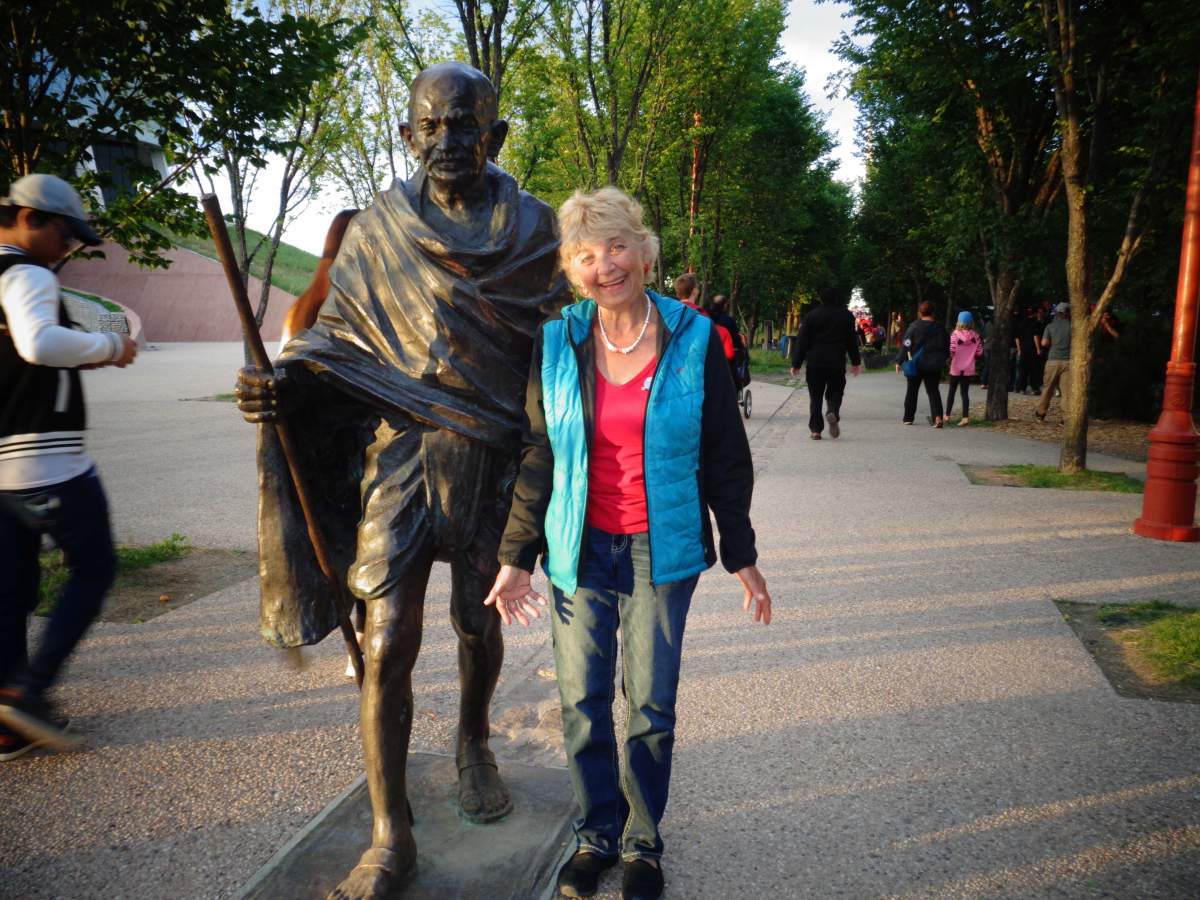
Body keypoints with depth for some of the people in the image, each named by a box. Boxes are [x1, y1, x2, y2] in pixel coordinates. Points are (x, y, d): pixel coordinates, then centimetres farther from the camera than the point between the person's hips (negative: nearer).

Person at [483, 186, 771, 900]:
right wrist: (517, 556, 4)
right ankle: (597, 835, 31)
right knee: (582, 702, 9)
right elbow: (536, 458, 5)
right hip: (580, 550, 2)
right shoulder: (556, 344, 0)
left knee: (652, 705, 7)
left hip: (663, 551, -1)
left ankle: (644, 842, 29)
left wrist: (742, 557, 3)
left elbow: (726, 457, 1)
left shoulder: (695, 339, -4)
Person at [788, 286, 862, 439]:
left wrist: (796, 364, 3)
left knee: (815, 396, 7)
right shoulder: (847, 316, 4)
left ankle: (815, 429, 2)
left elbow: (802, 342, -1)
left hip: (815, 363, 0)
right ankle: (833, 413, -17)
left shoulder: (811, 316, 1)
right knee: (835, 392, 13)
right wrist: (856, 362, 17)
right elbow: (852, 341, 9)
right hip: (837, 363, 1)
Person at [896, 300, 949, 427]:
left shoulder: (914, 326, -9)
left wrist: (899, 361, -5)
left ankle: (908, 417, 16)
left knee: (912, 391, 10)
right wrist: (942, 360, 21)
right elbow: (947, 347, 9)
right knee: (933, 391, 5)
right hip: (934, 365, 2)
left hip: (916, 364, -2)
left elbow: (906, 345, -10)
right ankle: (937, 416, -14)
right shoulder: (940, 328, 2)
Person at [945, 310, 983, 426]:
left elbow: (951, 351, -15)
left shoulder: (955, 334, -11)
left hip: (956, 368, -1)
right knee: (965, 392, 5)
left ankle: (947, 415, 22)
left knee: (952, 391, 13)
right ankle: (965, 417, -4)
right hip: (969, 368, 2)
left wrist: (950, 359, 5)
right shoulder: (976, 336, -4)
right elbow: (979, 352, -3)